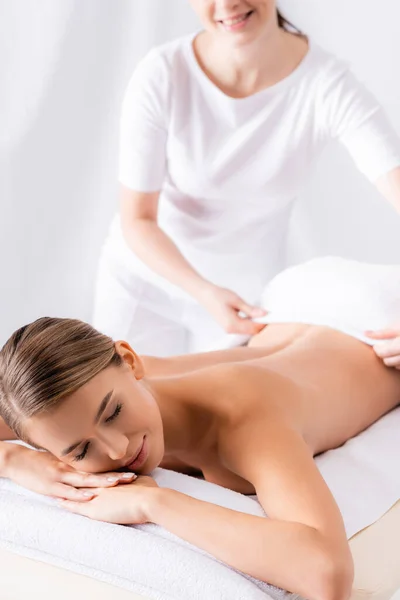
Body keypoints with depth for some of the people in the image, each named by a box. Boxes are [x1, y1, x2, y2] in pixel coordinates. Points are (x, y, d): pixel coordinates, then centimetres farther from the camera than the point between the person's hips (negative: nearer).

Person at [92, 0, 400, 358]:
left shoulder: (328, 85, -23)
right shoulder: (161, 75, -23)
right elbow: (137, 219, -15)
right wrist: (204, 292, -31)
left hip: (245, 296, 0)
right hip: (144, 279, 0)